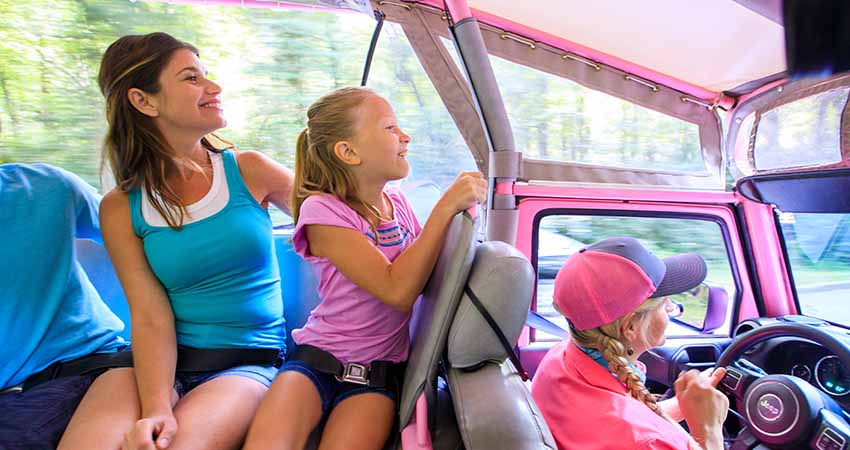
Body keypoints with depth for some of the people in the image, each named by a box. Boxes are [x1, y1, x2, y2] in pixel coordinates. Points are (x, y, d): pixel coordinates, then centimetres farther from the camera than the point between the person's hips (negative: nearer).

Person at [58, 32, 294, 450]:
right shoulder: (121, 208, 0)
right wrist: (156, 408, -21)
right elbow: (150, 317, -8)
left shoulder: (250, 171, 0)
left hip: (249, 364, 0)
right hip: (166, 365, 1)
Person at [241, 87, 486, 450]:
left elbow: (428, 278, 10)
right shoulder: (323, 210, -13)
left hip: (378, 372, 3)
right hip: (317, 358, -3)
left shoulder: (397, 203, 5)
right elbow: (398, 290, -23)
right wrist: (447, 206, -22)